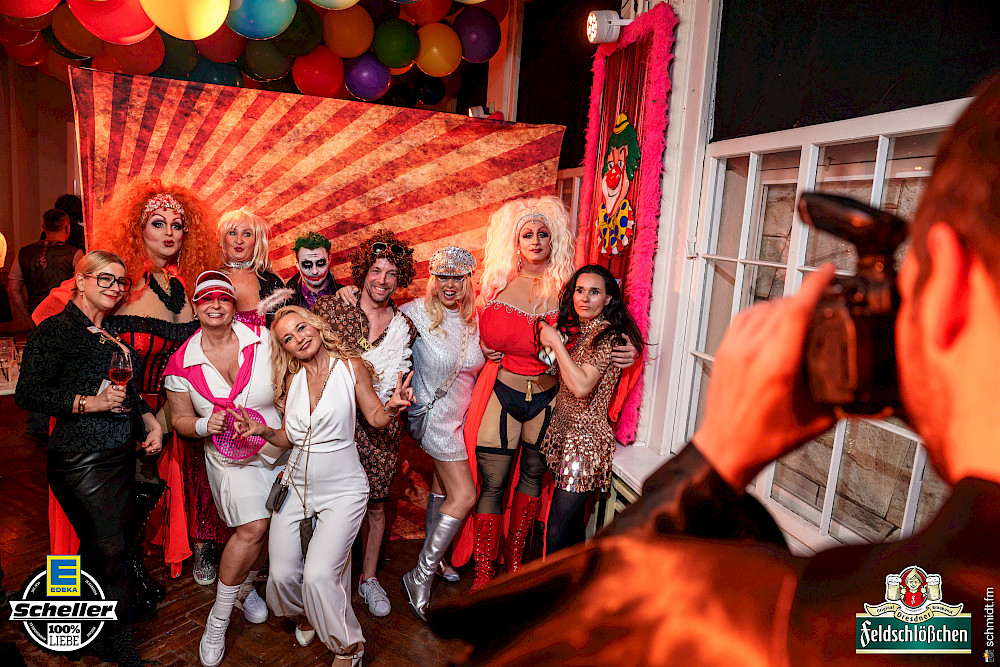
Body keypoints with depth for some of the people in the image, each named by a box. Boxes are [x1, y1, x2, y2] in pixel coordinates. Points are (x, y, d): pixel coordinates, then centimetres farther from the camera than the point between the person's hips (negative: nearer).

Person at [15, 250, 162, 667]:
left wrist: (152, 420, 11)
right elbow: (28, 394, -12)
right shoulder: (55, 331, -6)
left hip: (121, 456, 7)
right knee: (110, 550, -3)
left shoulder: (115, 334, 17)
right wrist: (88, 403, -19)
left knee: (100, 547, 13)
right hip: (81, 458, -7)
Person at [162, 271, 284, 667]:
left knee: (268, 529, 12)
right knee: (253, 528, -17)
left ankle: (244, 587, 44)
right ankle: (218, 619, 5)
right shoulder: (182, 363, -7)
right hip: (230, 459, -1)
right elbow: (180, 420, 3)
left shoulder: (263, 339, -12)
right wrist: (207, 424, -18)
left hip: (278, 451, 2)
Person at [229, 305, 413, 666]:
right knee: (283, 575, 1)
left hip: (342, 487, -4)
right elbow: (290, 437, 10)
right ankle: (308, 613, 37)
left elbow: (376, 417, 0)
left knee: (319, 575, -16)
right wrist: (263, 431, -9)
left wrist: (392, 407, -22)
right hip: (296, 484, 5)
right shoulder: (292, 379, 4)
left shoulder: (351, 366, -7)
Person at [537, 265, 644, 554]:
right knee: (573, 522, 18)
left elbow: (581, 386, -27)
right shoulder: (576, 329, 11)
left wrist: (555, 341, -19)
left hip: (585, 441, -8)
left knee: (557, 531, -4)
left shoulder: (607, 335, -15)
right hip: (565, 430, 8)